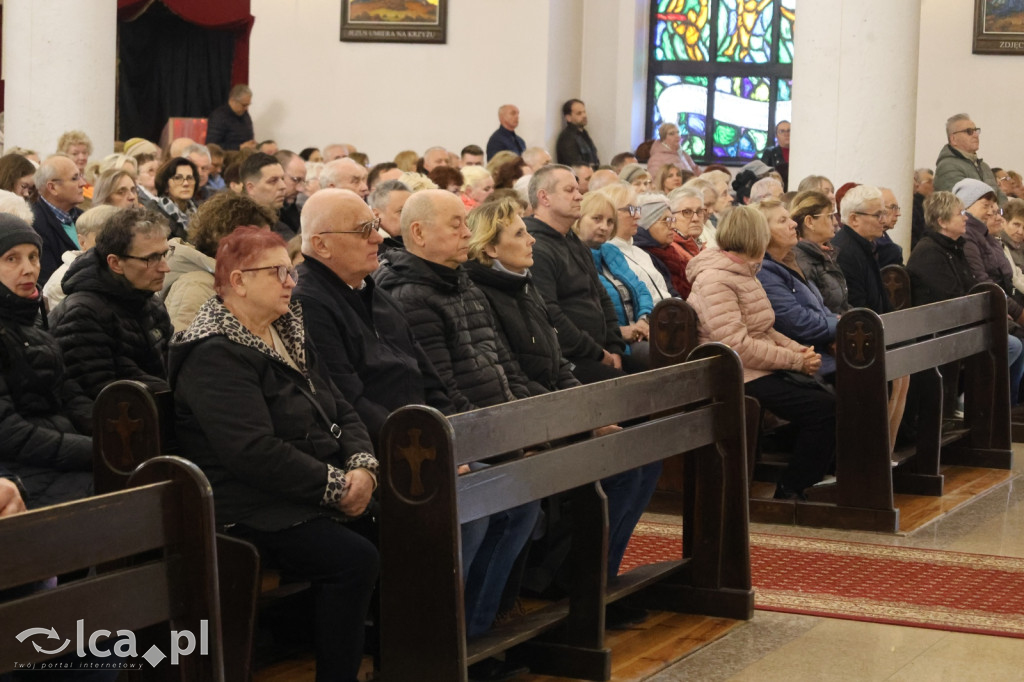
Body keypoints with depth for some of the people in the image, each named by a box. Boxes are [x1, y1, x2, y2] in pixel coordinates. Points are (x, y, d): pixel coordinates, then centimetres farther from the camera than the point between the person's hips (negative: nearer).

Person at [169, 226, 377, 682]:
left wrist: (362, 466, -3)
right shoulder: (215, 355, -12)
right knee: (355, 559, -27)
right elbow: (254, 452, -22)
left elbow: (342, 412, 17)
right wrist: (335, 486, -19)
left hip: (313, 497, 8)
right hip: (250, 512, -8)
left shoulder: (288, 336, 17)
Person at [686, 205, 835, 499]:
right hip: (743, 377, -10)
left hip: (763, 369, 10)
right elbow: (738, 346, -22)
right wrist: (796, 360, -17)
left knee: (829, 401, -4)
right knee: (824, 409, -18)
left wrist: (798, 349, 1)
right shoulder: (715, 279, -15)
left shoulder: (744, 274, 18)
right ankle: (789, 492, -6)